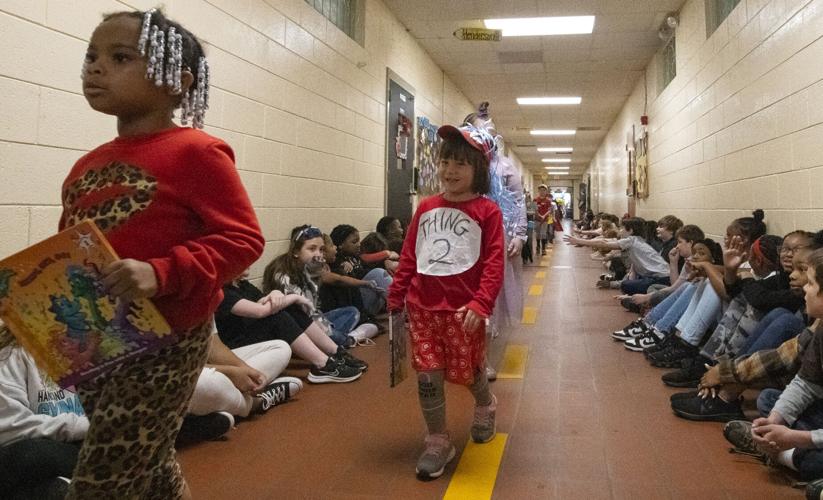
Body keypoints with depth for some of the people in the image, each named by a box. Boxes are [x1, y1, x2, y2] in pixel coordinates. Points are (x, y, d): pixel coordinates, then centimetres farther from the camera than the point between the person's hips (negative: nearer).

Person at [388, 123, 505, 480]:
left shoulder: (487, 211, -6)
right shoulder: (426, 208, 7)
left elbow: (494, 263, -11)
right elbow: (409, 257, 10)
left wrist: (481, 304, -21)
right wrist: (395, 296, 9)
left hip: (463, 309, -3)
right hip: (422, 307, 4)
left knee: (467, 371, 13)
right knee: (427, 376, 5)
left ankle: (485, 405, 48)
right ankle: (438, 442, 21)